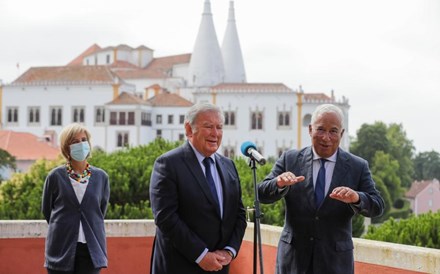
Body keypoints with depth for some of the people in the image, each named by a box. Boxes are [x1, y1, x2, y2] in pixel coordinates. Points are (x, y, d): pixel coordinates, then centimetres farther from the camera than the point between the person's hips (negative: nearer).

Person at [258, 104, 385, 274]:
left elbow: (377, 207, -6)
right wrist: (279, 183, -28)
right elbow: (262, 194, -5)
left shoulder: (358, 167, 0)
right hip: (293, 259, 1)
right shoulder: (289, 159, 2)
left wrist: (356, 198, -29)